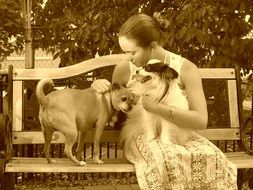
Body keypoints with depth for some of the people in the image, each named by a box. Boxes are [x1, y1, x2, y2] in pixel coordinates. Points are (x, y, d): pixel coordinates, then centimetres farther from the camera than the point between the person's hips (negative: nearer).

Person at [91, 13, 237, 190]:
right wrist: (98, 86, -11)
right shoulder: (124, 70, -4)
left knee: (212, 158, -32)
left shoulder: (186, 69, -9)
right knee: (164, 161, -37)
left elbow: (201, 120, -18)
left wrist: (154, 106, -28)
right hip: (142, 136, 0)